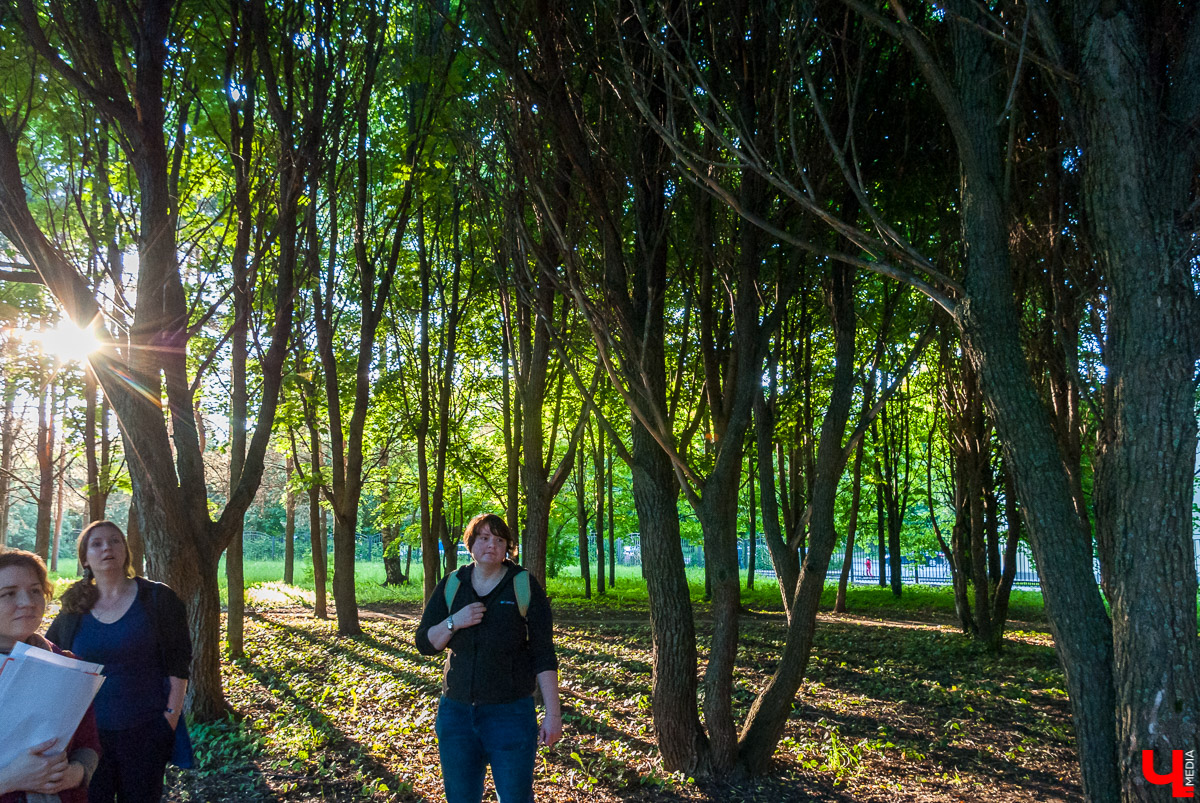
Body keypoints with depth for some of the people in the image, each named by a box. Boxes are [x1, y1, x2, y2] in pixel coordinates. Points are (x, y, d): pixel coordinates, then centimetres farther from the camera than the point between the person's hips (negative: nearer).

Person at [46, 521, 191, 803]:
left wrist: (172, 714, -11)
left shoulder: (157, 598, -3)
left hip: (146, 730, -2)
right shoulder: (74, 608, 6)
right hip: (88, 730, 3)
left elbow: (178, 661, -5)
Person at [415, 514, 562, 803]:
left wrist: (553, 713, -11)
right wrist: (454, 622, -16)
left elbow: (543, 655, -7)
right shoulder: (450, 586, 2)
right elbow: (425, 643, 3)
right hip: (457, 711, 4)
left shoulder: (525, 587, -7)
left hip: (511, 712, -3)